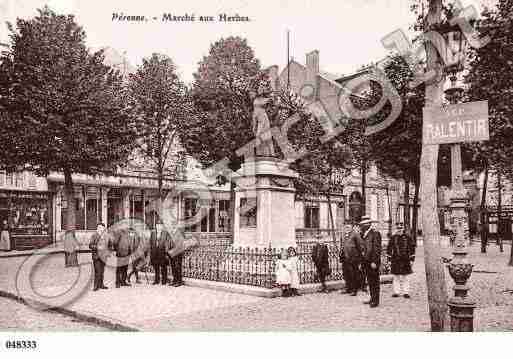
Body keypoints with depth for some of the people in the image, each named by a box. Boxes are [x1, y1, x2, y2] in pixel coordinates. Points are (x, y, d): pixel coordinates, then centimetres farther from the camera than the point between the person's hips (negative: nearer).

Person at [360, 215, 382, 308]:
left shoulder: (375, 233, -11)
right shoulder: (365, 235, 14)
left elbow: (377, 249, -16)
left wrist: (374, 262, -19)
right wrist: (363, 261, 15)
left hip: (373, 262, -8)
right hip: (366, 261, 8)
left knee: (375, 281, -1)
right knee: (370, 281, 14)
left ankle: (376, 301, 5)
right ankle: (372, 299, 23)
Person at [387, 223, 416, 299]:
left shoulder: (408, 237, 0)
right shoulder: (393, 237, 3)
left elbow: (412, 248, 3)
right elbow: (389, 248, 7)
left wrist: (412, 259, 0)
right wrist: (389, 259, 4)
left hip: (405, 260, -1)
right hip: (395, 260, 1)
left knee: (405, 277, 5)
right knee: (396, 277, 6)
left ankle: (405, 292, 13)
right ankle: (396, 292, 14)